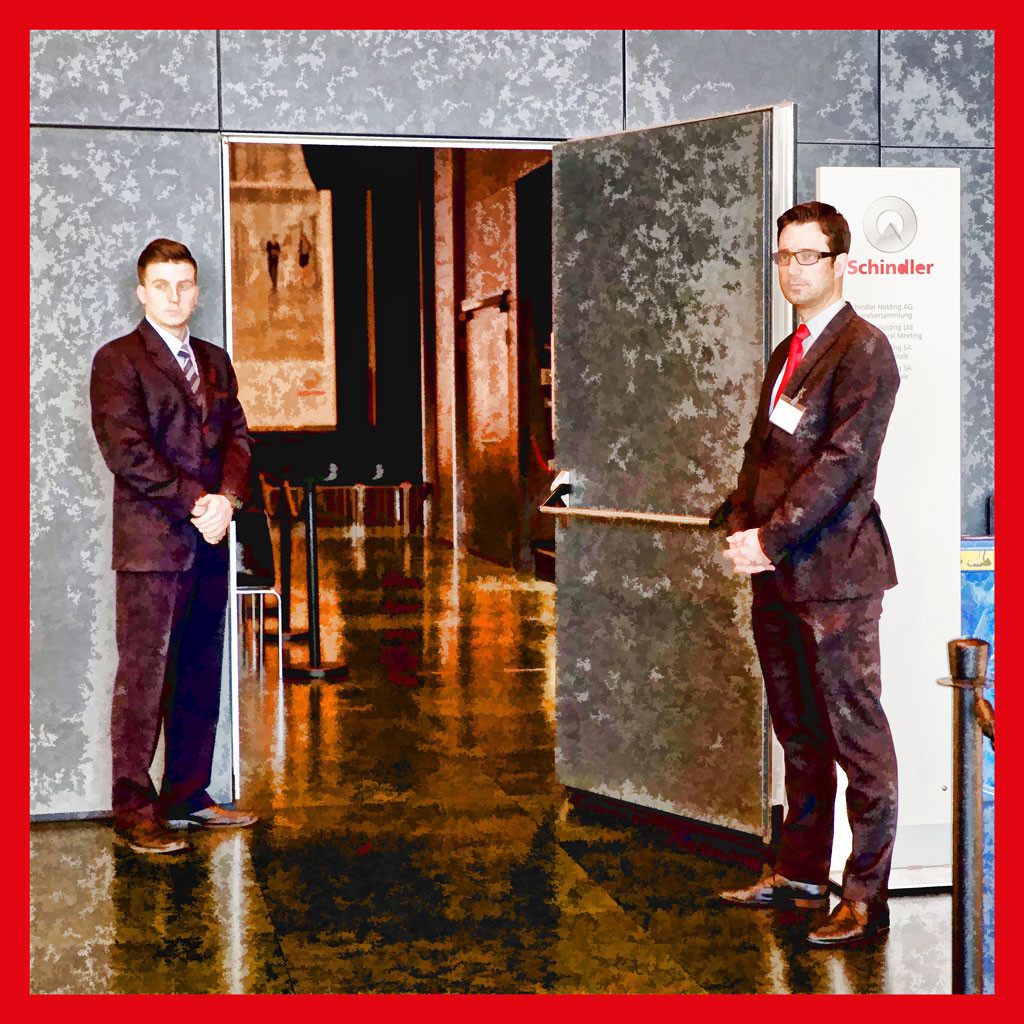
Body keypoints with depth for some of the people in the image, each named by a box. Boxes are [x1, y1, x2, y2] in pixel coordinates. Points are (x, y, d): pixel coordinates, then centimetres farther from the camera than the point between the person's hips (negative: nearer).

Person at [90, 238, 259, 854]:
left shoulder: (215, 361, 18)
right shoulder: (119, 360, -2)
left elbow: (237, 436, 12)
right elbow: (126, 450, -12)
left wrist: (227, 498, -7)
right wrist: (195, 501, -15)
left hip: (209, 546, 6)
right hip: (152, 545, -6)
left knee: (201, 679, 10)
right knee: (144, 678, -4)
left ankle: (188, 797, 20)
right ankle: (133, 809, 3)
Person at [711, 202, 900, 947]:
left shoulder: (864, 349, -10)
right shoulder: (787, 354, 17)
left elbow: (844, 460, -17)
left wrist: (773, 536, -18)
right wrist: (741, 527, 3)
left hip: (834, 575, -8)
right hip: (777, 574, 9)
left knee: (857, 737, -1)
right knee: (799, 735, 17)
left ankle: (867, 898, 7)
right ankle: (801, 875, 28)